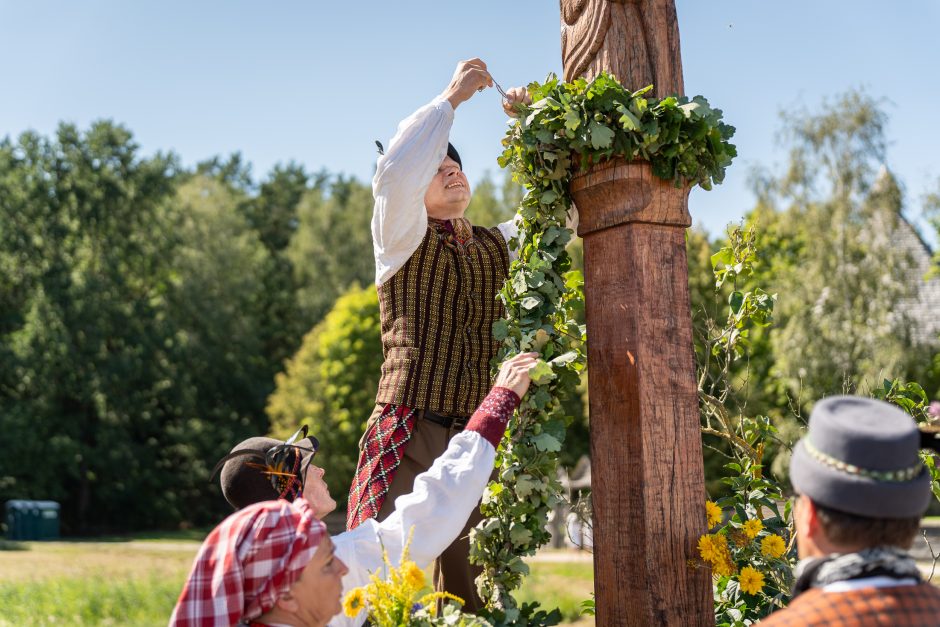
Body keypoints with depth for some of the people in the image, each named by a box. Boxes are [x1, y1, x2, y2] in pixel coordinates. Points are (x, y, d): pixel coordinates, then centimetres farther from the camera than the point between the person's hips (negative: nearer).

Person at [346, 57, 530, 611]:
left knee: (475, 594, 5)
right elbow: (395, 173, -16)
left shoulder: (499, 244, 18)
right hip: (410, 438, -4)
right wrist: (452, 97, -9)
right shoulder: (403, 240, 3)